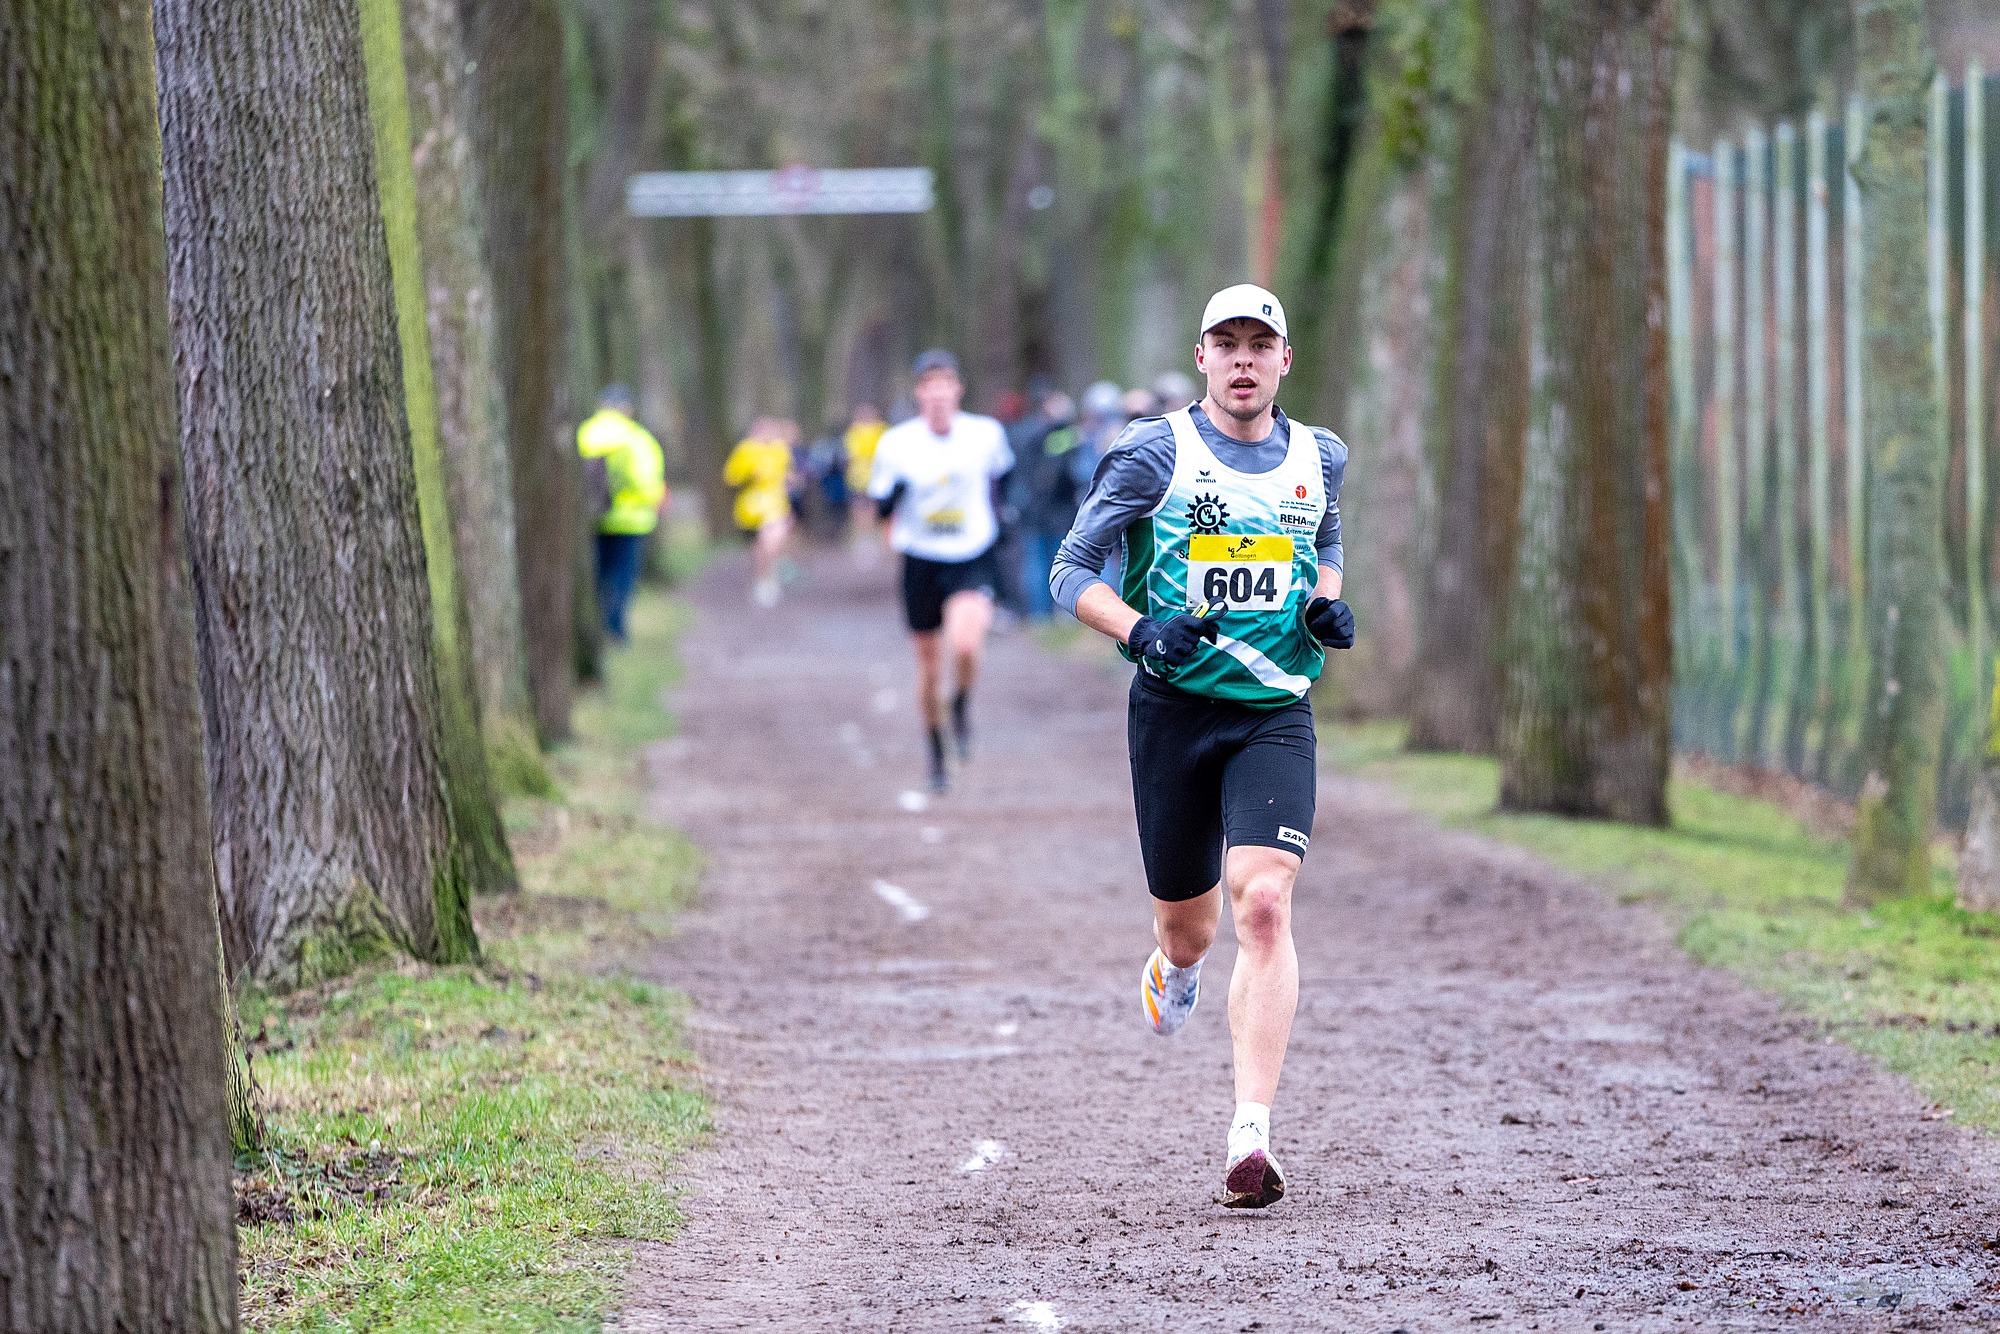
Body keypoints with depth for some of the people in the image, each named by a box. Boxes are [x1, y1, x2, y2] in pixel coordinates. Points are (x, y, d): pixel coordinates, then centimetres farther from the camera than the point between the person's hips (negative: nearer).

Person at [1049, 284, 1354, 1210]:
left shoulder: (1318, 459, 8)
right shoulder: (1155, 454, -3)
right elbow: (1073, 571, -2)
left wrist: (1326, 602, 5)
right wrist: (1139, 630, -20)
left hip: (1275, 714, 1)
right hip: (1174, 708, -1)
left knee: (1263, 904, -19)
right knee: (1187, 925, 10)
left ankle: (1250, 1136, -22)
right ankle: (1177, 967, 52)